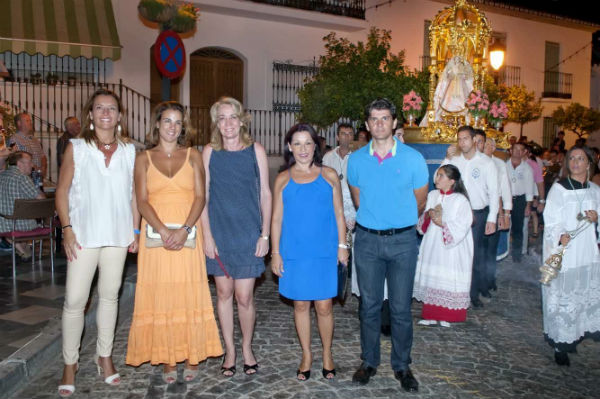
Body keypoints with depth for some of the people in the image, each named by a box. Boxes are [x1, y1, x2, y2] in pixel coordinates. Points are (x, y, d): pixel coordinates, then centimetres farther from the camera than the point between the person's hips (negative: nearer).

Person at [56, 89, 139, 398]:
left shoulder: (128, 150, 5)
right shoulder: (76, 148, 0)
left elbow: (134, 194, 8)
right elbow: (62, 190, 0)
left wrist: (136, 230, 5)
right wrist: (67, 228, -8)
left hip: (118, 235, 2)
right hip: (84, 234, -2)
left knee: (109, 296, 11)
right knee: (74, 300, -2)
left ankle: (104, 356, 26)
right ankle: (70, 363, 15)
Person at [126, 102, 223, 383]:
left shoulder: (193, 156, 8)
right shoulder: (144, 159, 8)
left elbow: (200, 197, 0)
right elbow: (142, 201, -1)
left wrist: (184, 230, -15)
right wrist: (163, 231, -16)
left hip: (187, 235, 0)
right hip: (156, 235, 0)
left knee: (189, 295, 2)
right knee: (159, 296, 2)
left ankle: (192, 357, 15)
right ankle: (168, 360, 14)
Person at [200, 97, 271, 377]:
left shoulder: (255, 150, 0)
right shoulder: (209, 152, 2)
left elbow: (265, 194, 3)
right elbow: (203, 196, 3)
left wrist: (265, 234, -1)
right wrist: (206, 235, -3)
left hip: (248, 233, -1)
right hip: (218, 232, 1)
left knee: (244, 297, 0)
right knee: (224, 292, 9)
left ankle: (247, 348, 24)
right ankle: (229, 350, 28)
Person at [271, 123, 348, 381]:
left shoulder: (329, 176, 3)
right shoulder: (283, 180, 4)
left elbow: (339, 214, 5)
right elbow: (277, 218, 5)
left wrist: (342, 246, 1)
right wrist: (275, 253, 2)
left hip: (325, 253, -1)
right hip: (294, 254, 1)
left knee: (324, 306, 3)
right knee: (300, 305, 10)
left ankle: (327, 354, 26)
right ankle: (306, 355, 28)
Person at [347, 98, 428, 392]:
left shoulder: (413, 158, -5)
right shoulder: (356, 160, 1)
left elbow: (420, 202, 8)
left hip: (402, 240, -1)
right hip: (367, 239, 2)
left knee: (401, 308, 4)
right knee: (369, 305, 10)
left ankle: (402, 365, 22)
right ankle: (369, 361, 26)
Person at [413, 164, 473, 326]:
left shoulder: (461, 200, -8)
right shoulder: (432, 195, 7)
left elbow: (461, 228, -13)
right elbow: (421, 224, 10)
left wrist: (442, 223, -20)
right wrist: (427, 215, -10)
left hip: (452, 250, -5)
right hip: (432, 246, 5)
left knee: (448, 282, 0)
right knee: (431, 279, 9)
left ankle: (446, 317, 15)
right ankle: (430, 315, 21)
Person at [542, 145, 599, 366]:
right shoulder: (559, 188, -5)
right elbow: (551, 220, -11)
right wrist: (560, 236, -30)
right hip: (564, 252, -5)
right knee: (562, 298, -3)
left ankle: (575, 335, 25)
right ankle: (560, 344, 6)